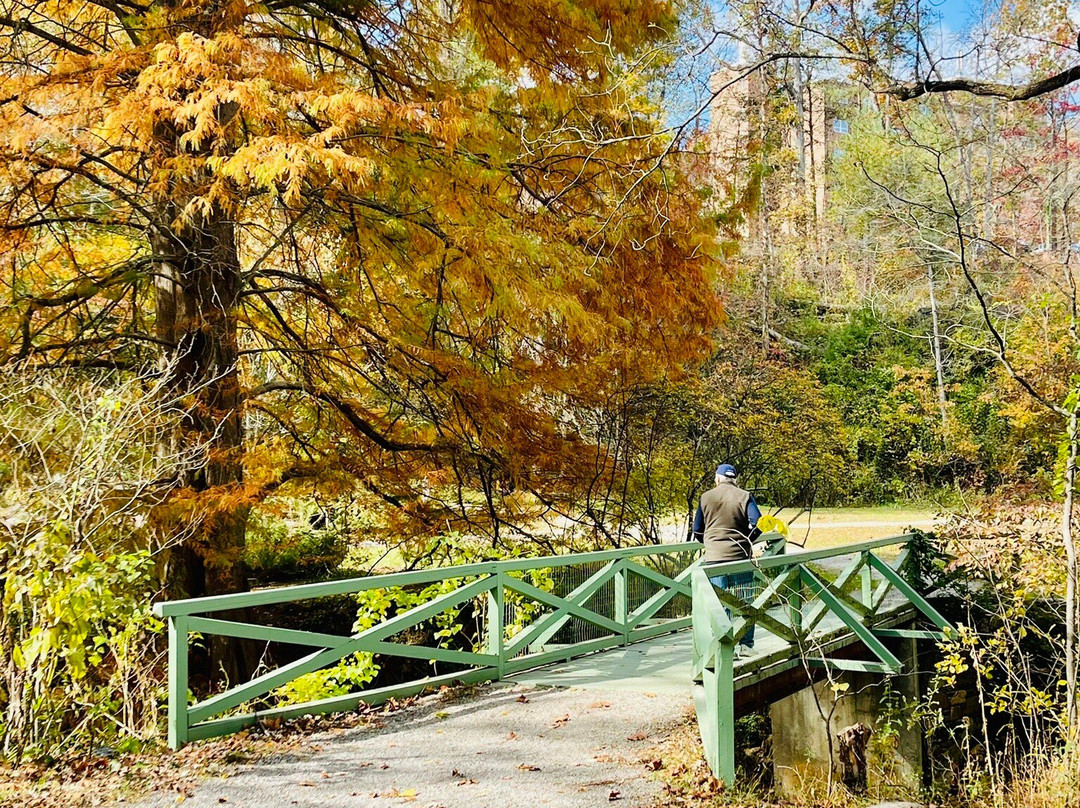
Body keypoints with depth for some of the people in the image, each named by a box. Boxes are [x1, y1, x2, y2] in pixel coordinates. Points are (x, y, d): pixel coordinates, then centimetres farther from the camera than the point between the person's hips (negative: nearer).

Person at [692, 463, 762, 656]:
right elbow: (757, 524, -10)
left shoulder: (706, 497, 3)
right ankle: (745, 645, 13)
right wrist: (747, 540, 8)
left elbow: (697, 531, 5)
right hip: (740, 556, 0)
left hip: (714, 558, 1)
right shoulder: (745, 496, -1)